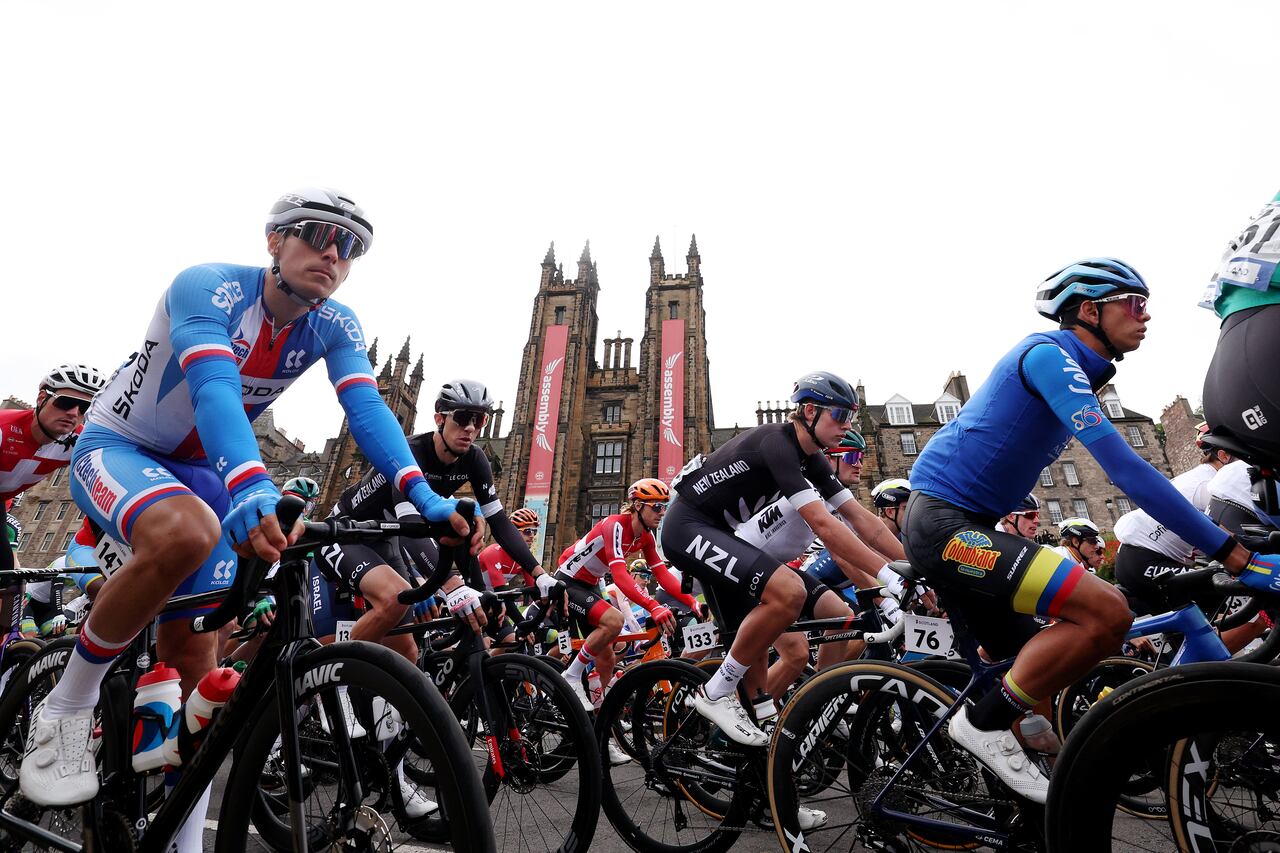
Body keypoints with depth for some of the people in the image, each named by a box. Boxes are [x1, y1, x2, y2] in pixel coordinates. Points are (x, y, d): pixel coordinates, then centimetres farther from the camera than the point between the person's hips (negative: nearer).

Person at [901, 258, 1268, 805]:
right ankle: (985, 723, -6)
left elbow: (1123, 469, 26)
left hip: (960, 526, 10)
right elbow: (1124, 468, -19)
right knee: (1107, 611, -20)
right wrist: (1233, 553, -16)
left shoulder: (1080, 378, 21)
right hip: (943, 519, -10)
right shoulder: (1048, 353, -11)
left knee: (1036, 670, 15)